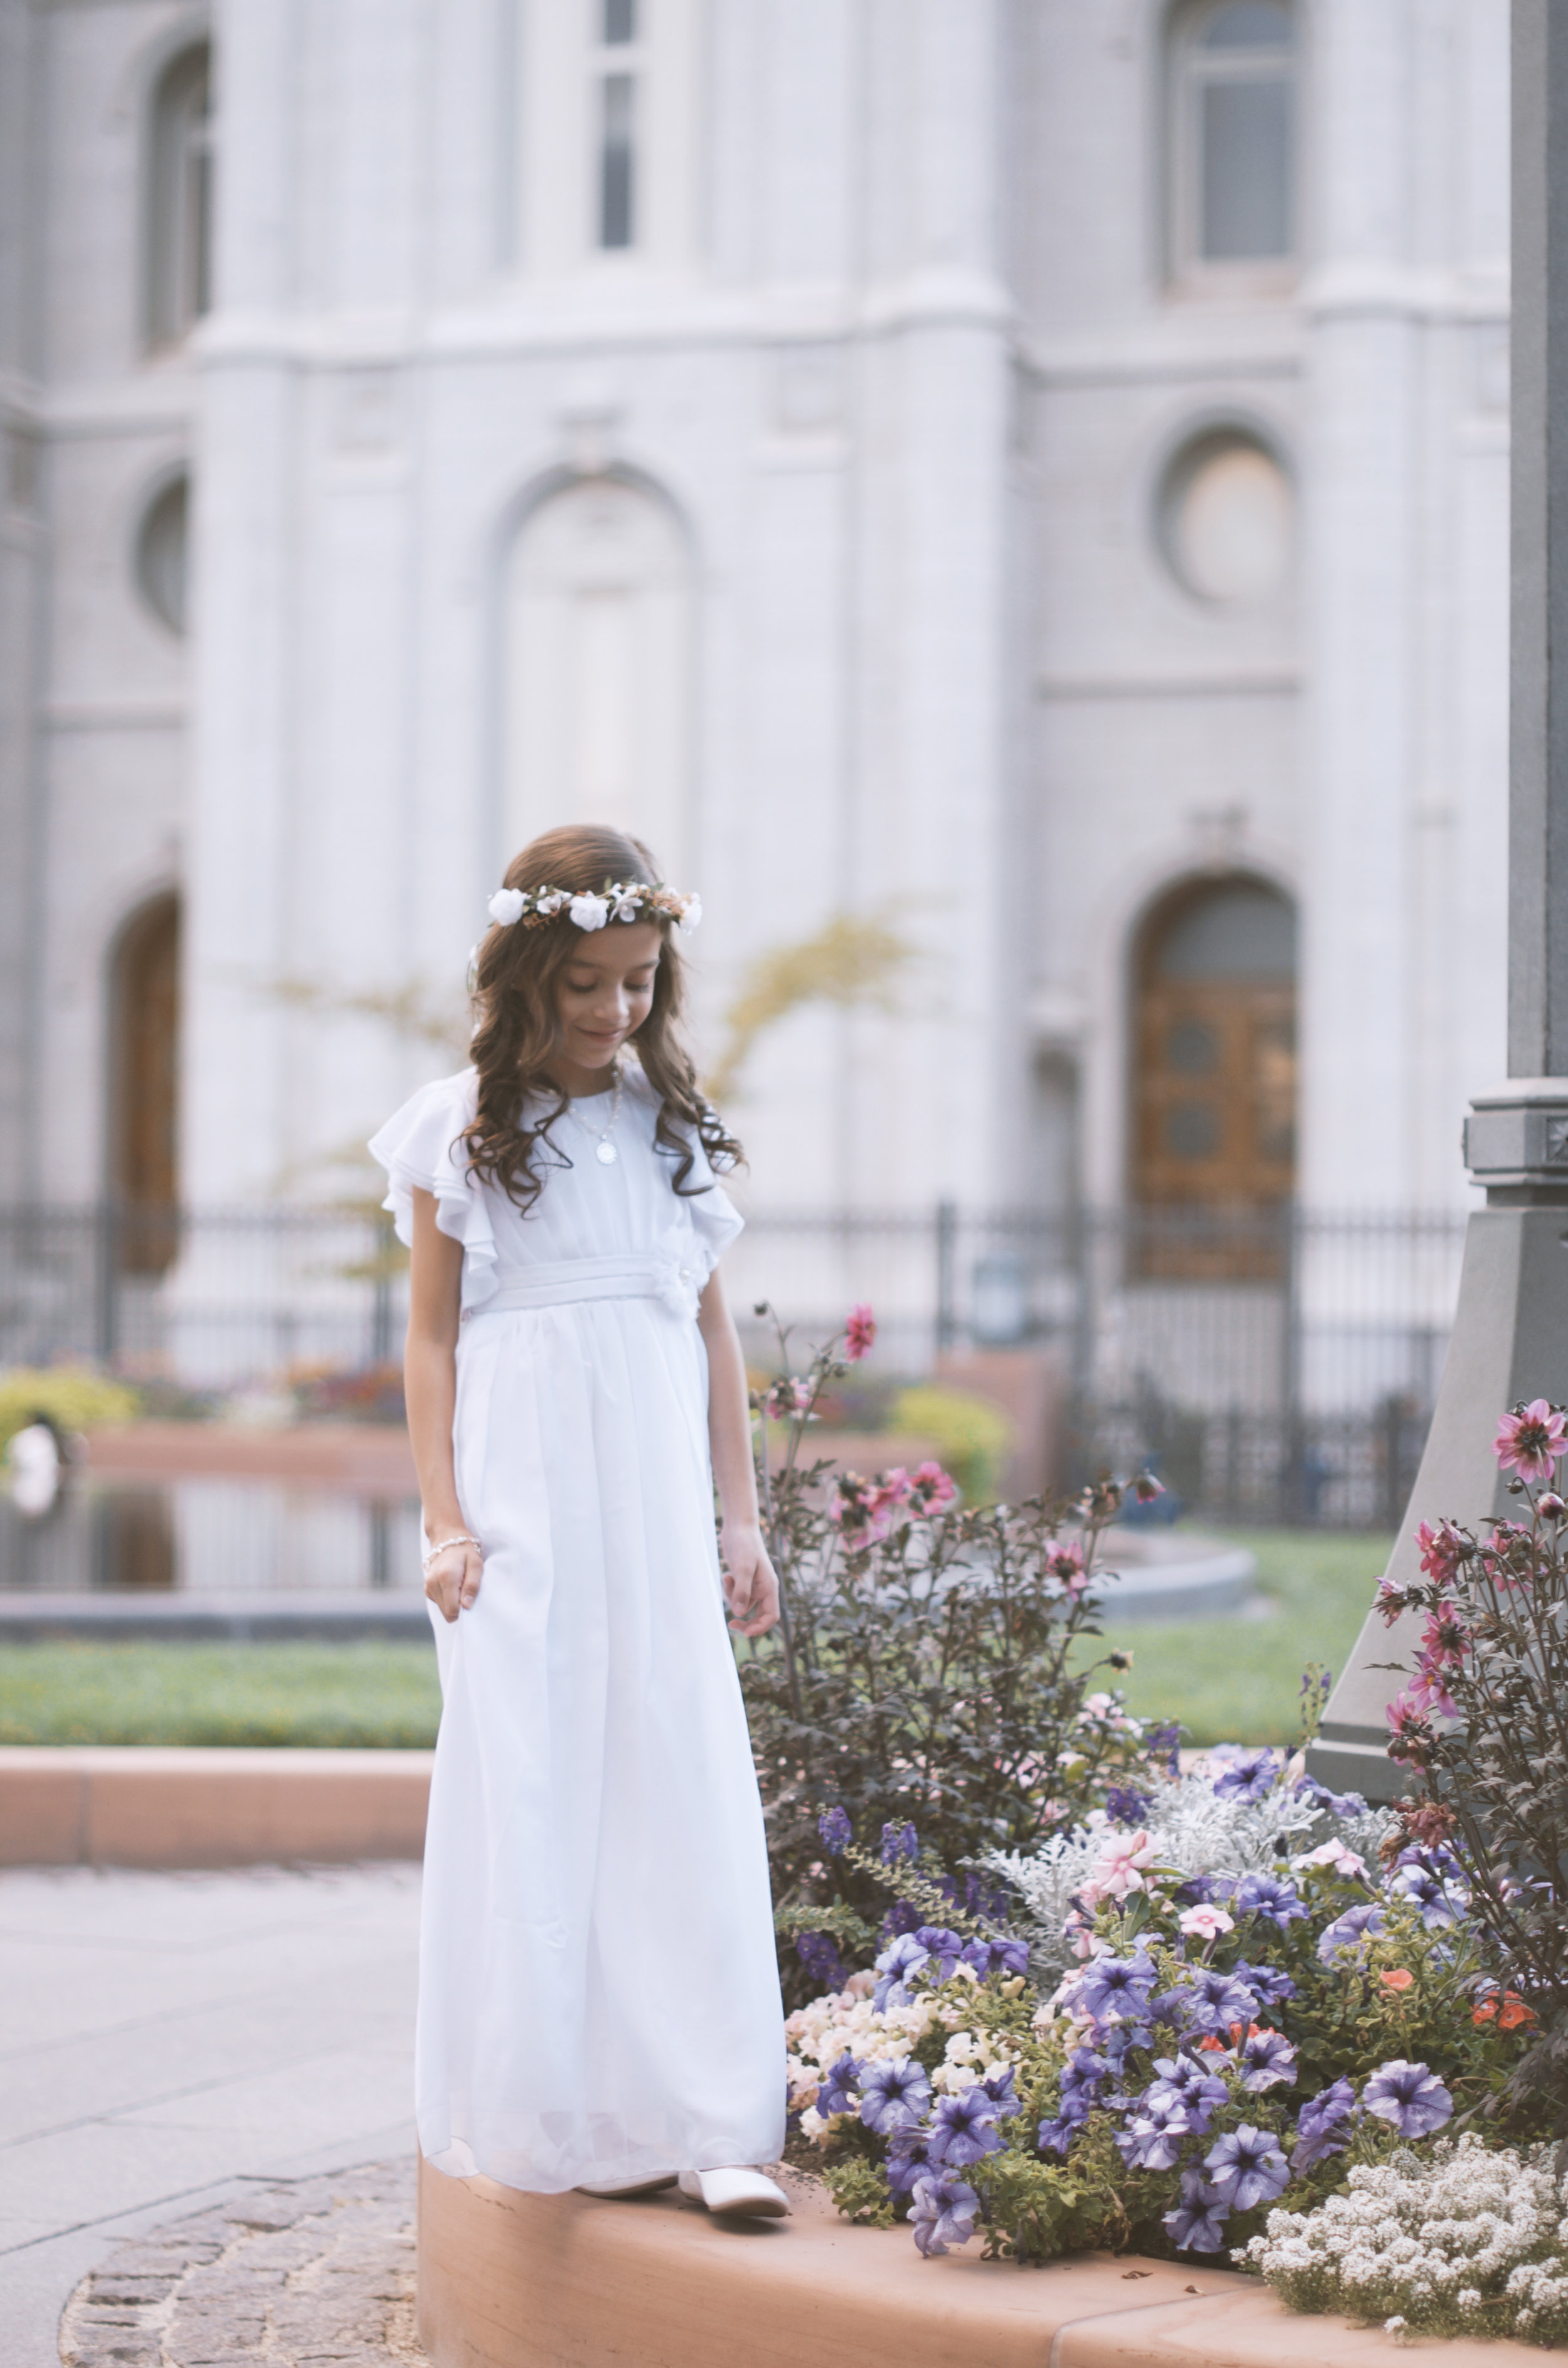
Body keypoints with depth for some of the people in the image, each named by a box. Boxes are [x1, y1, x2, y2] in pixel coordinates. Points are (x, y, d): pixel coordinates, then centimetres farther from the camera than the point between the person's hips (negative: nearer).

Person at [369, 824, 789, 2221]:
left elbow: (713, 1328, 14)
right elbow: (432, 1336, 3)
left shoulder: (675, 1123, 12)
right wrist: (444, 1519, -5)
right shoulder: (461, 1128, 3)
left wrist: (743, 1520, 11)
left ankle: (707, 2120, -3)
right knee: (535, 1782, -3)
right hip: (523, 1489, -2)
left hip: (657, 1487, 3)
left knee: (687, 1778, -4)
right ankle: (562, 2117, 6)